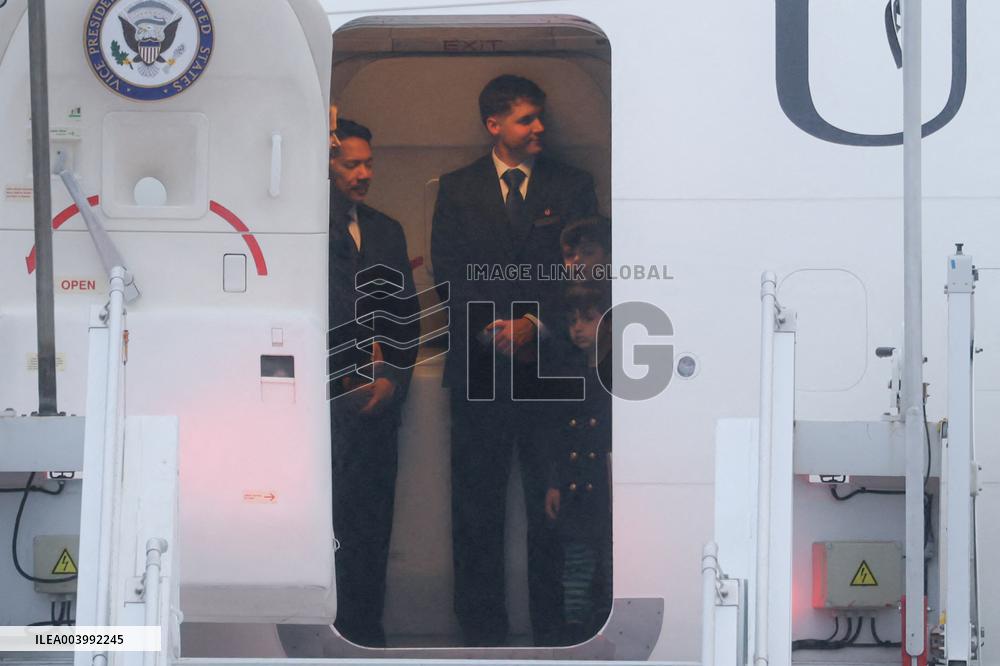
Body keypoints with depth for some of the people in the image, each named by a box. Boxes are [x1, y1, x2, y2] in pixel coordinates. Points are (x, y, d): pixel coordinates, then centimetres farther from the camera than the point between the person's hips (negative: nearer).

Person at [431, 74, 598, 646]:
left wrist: (535, 324, -11)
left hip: (551, 364, 0)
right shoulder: (457, 190, 10)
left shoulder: (574, 186, 8)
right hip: (480, 370, 1)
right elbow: (449, 272, 3)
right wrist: (492, 330, -12)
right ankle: (482, 632, 9)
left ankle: (554, 631, 6)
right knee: (477, 508, 3)